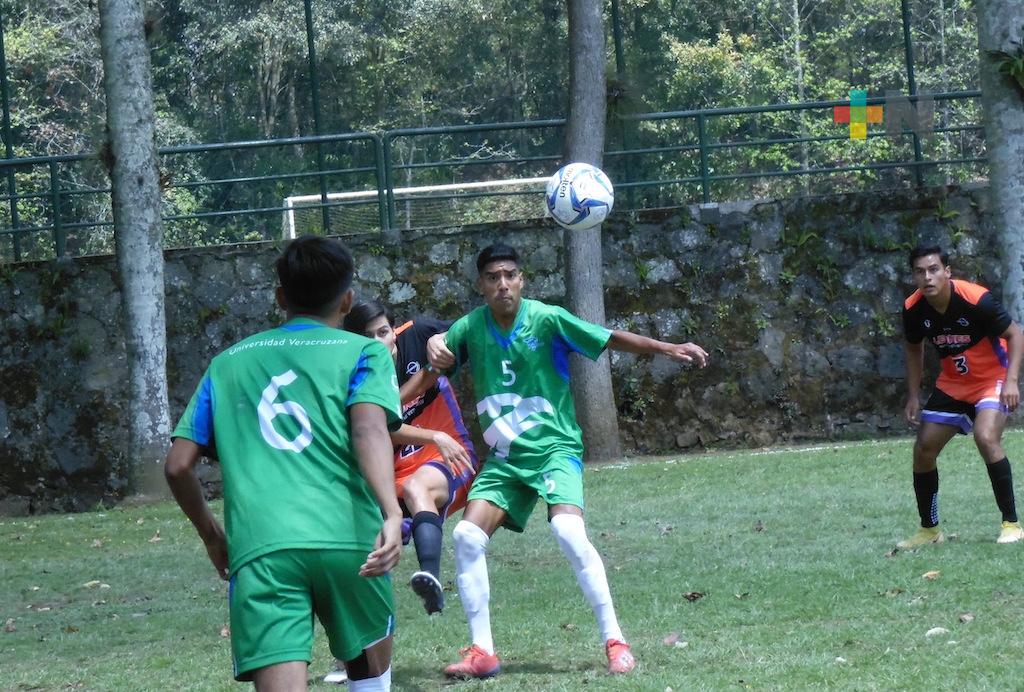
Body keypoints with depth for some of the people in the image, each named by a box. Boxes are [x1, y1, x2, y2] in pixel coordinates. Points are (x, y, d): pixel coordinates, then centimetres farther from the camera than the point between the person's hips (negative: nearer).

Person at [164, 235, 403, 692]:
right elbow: (369, 429, -8)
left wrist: (212, 535, 33)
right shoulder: (363, 353, 13)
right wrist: (392, 513, -21)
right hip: (347, 539, 0)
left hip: (259, 548, 0)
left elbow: (178, 466, 18)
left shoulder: (228, 363, 22)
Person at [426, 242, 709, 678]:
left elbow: (612, 339, -10)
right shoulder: (471, 328, 0)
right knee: (467, 535, -11)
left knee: (568, 529, -27)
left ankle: (615, 643, -19)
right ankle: (482, 653, -2)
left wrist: (668, 349, -20)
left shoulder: (547, 320, -10)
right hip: (504, 458, 4)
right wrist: (434, 348, -21)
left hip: (554, 448, -4)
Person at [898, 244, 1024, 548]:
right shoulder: (914, 309, -12)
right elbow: (914, 348, 9)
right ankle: (929, 529, 20)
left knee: (986, 437, -28)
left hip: (992, 380, -6)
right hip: (951, 384, 6)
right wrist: (913, 396, 5)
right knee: (924, 449, 2)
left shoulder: (976, 299, -27)